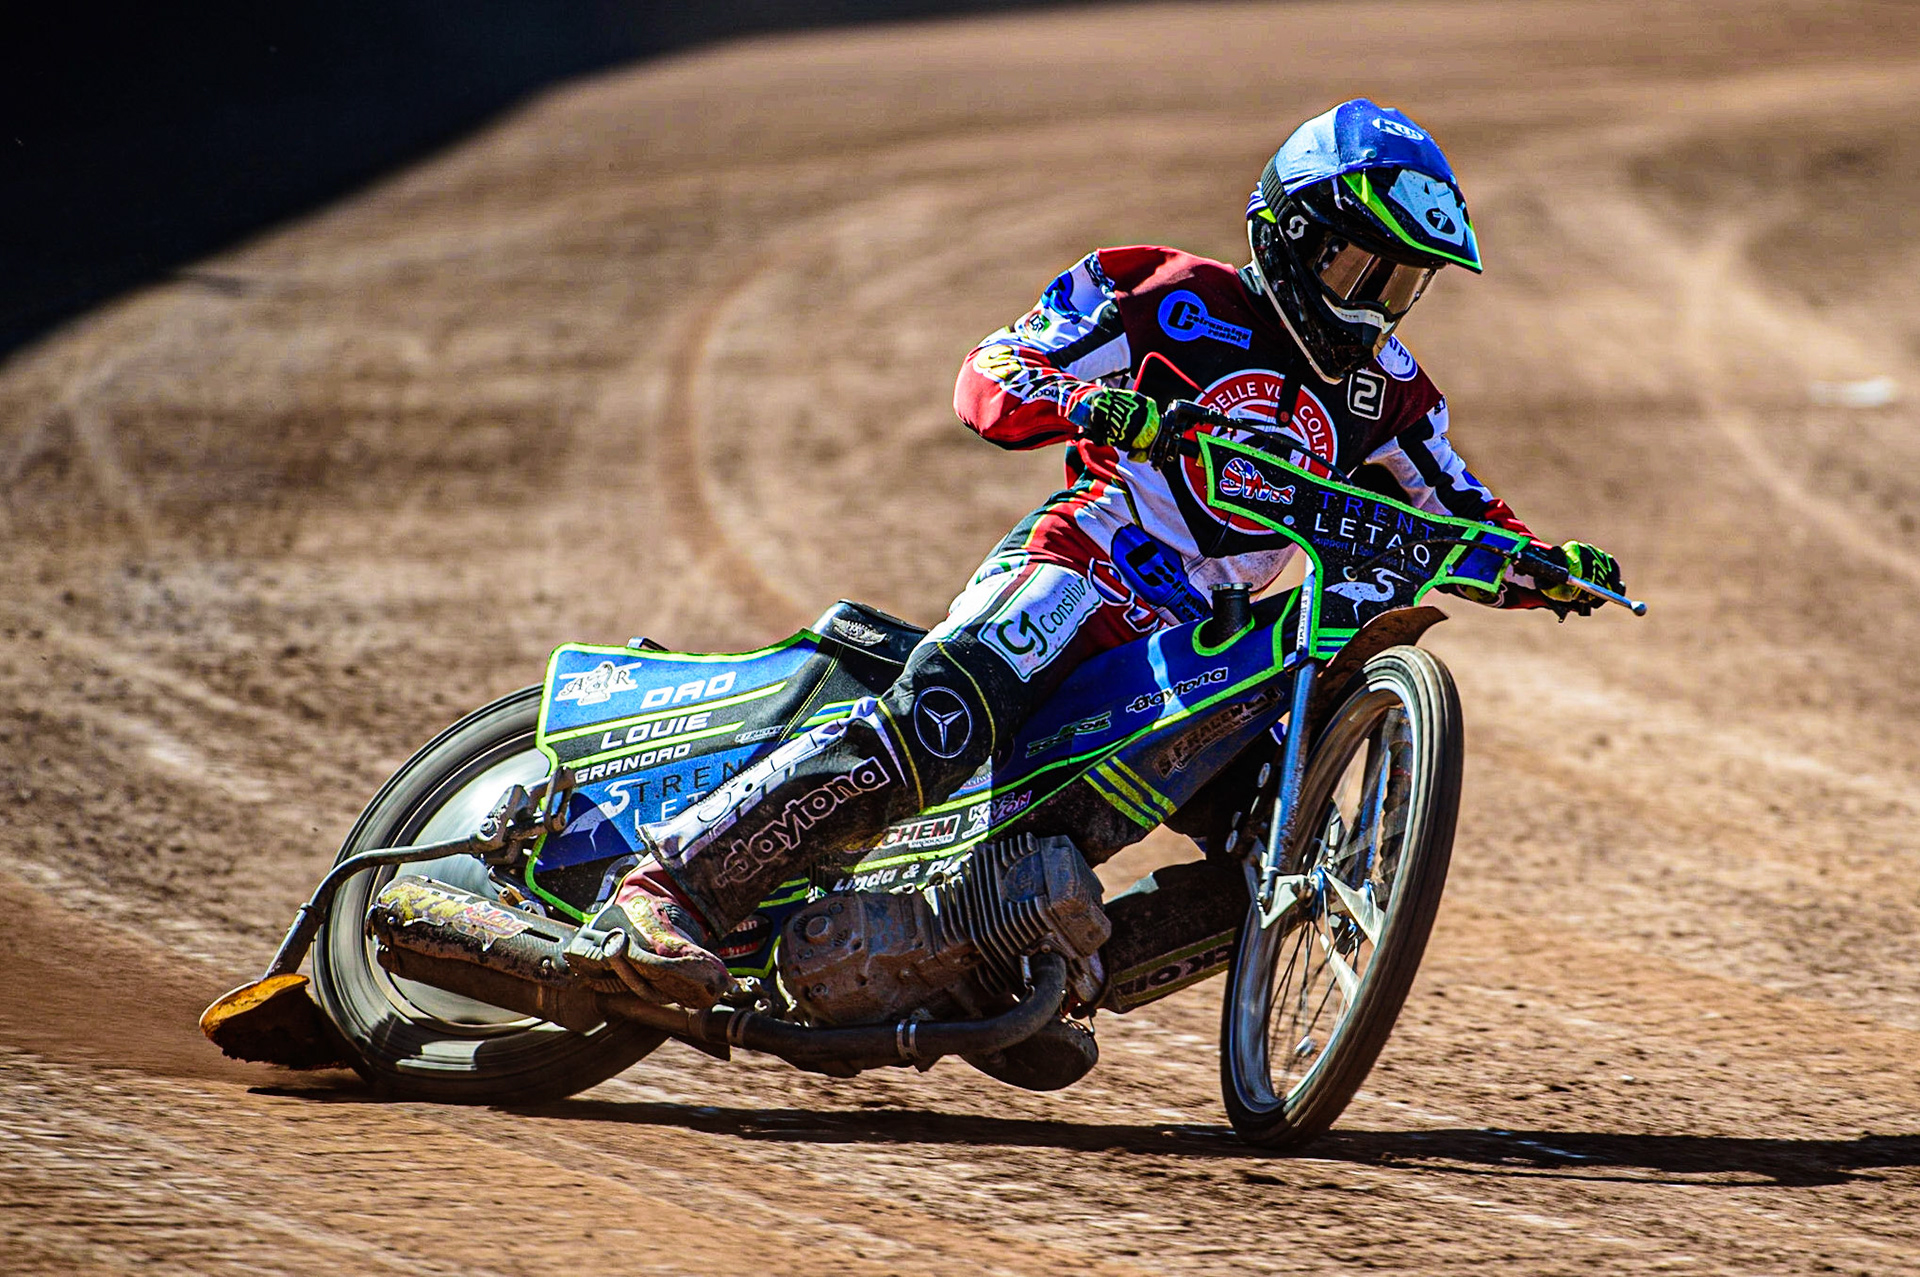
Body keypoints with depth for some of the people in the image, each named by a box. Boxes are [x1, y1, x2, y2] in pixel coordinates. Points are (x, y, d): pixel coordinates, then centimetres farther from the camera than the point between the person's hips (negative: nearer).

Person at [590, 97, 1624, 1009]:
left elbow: (1467, 524, 19)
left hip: (1201, 638, 7)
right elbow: (987, 378, -7)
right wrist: (1091, 401, -29)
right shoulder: (1181, 299, -3)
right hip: (1079, 569, -7)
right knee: (935, 726, -33)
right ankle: (672, 880, -32)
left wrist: (1550, 566, -3)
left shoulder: (1382, 391, 14)